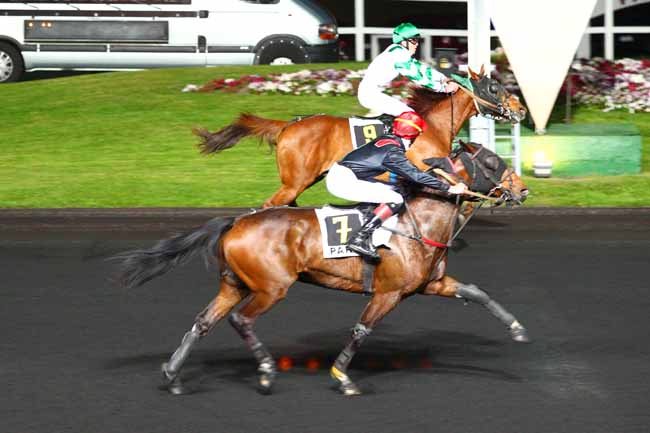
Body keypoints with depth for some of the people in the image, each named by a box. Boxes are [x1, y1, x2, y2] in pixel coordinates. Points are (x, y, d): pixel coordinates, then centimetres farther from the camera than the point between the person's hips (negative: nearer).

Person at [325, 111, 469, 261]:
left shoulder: (387, 139, 11)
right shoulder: (393, 152, -15)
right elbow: (416, 175, -15)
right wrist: (449, 188, -12)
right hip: (344, 181, -9)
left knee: (389, 191, 17)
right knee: (395, 200, -11)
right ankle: (359, 239, -16)